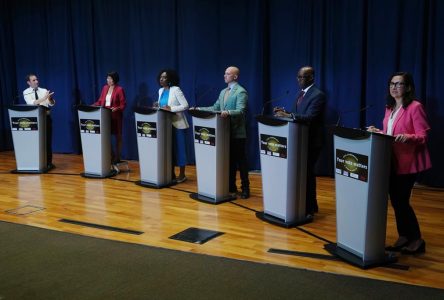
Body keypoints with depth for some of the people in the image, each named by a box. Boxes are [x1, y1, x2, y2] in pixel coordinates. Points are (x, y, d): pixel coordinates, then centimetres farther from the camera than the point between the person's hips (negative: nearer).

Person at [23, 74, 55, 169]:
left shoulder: (44, 90, 5)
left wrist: (50, 98, -29)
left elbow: (51, 104, -6)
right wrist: (44, 98, -32)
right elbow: (31, 103, -21)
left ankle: (49, 162, 10)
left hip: (46, 117, 2)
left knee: (48, 140, 3)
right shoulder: (26, 92, -2)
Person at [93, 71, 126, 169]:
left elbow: (123, 105, -9)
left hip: (116, 117, -5)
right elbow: (100, 101, 13)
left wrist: (116, 108, -26)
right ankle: (112, 158, 15)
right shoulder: (105, 88, 11)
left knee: (118, 138, 3)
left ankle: (115, 162, 12)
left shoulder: (119, 89, -6)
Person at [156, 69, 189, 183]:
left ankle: (182, 175, 8)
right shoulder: (161, 91, 11)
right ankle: (171, 173, 19)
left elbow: (185, 106, -17)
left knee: (179, 148, 0)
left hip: (177, 124, -7)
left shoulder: (176, 90, -11)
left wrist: (171, 108, -24)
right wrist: (159, 107, -2)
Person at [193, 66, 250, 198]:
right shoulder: (223, 92, 16)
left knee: (241, 160, 1)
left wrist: (228, 112, -38)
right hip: (226, 131, 8)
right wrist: (199, 109, 8)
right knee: (229, 160, 13)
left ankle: (245, 188, 10)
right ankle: (231, 186, 23)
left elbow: (240, 111, -21)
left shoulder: (241, 92, -10)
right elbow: (215, 108, 16)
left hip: (237, 132, -7)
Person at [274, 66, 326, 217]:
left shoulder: (318, 95, -14)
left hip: (310, 141, -9)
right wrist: (285, 112, -3)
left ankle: (309, 210, 8)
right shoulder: (301, 93, 14)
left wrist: (287, 115, -34)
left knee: (307, 173, -3)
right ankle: (309, 206, 27)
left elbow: (309, 117, -26)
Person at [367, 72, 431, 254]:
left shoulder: (415, 107, -12)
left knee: (401, 200, -5)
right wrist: (378, 132, 5)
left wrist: (407, 137, -33)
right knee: (395, 200, 10)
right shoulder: (389, 108, 14)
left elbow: (423, 136, -16)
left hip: (408, 162, -8)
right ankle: (404, 237, 21)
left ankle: (417, 240, 10)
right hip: (391, 161, 8)